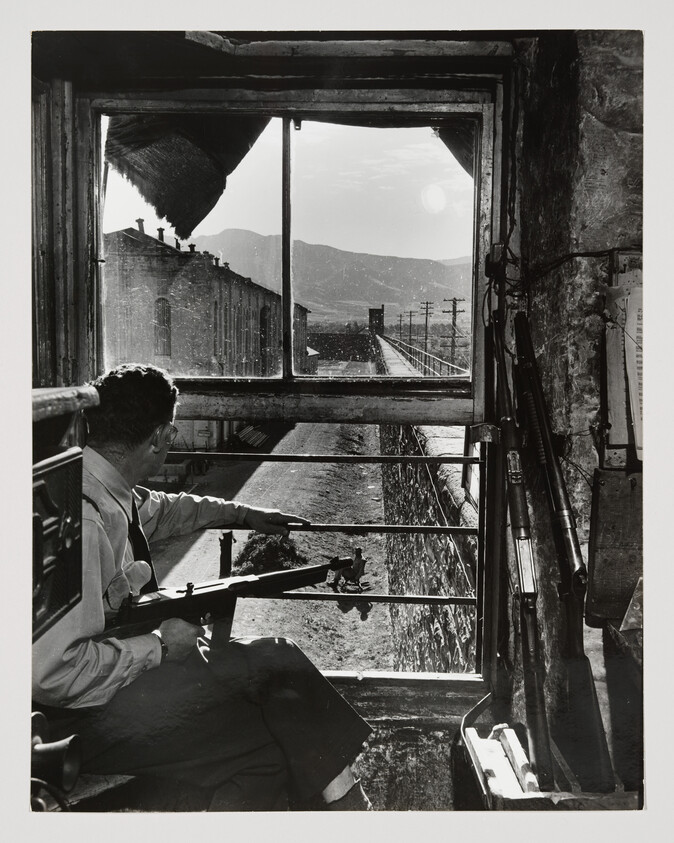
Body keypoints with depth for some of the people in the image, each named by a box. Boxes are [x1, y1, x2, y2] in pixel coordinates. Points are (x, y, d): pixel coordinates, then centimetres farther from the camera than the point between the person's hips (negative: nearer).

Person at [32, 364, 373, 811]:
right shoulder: (82, 519, -30)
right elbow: (54, 672, -31)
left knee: (272, 750, 1)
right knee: (277, 662, -9)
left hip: (123, 664, 9)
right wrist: (158, 647, -20)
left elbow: (158, 510, 24)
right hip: (84, 711, -9)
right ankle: (345, 798, 10)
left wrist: (242, 514, 32)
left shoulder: (107, 490, 0)